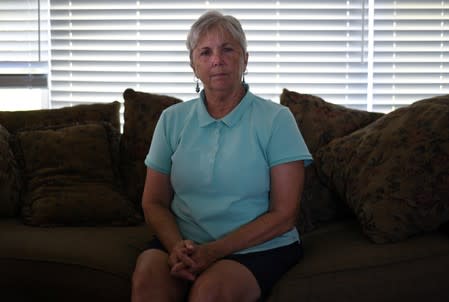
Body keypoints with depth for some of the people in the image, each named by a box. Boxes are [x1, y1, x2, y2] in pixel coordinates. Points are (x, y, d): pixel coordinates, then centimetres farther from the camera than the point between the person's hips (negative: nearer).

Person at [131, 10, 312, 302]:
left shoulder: (276, 119, -3)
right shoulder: (172, 119, 7)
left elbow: (283, 214, -6)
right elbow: (154, 203, 8)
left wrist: (215, 250, -16)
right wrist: (177, 246, -14)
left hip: (260, 247, -2)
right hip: (184, 242, 3)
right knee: (148, 274, -28)